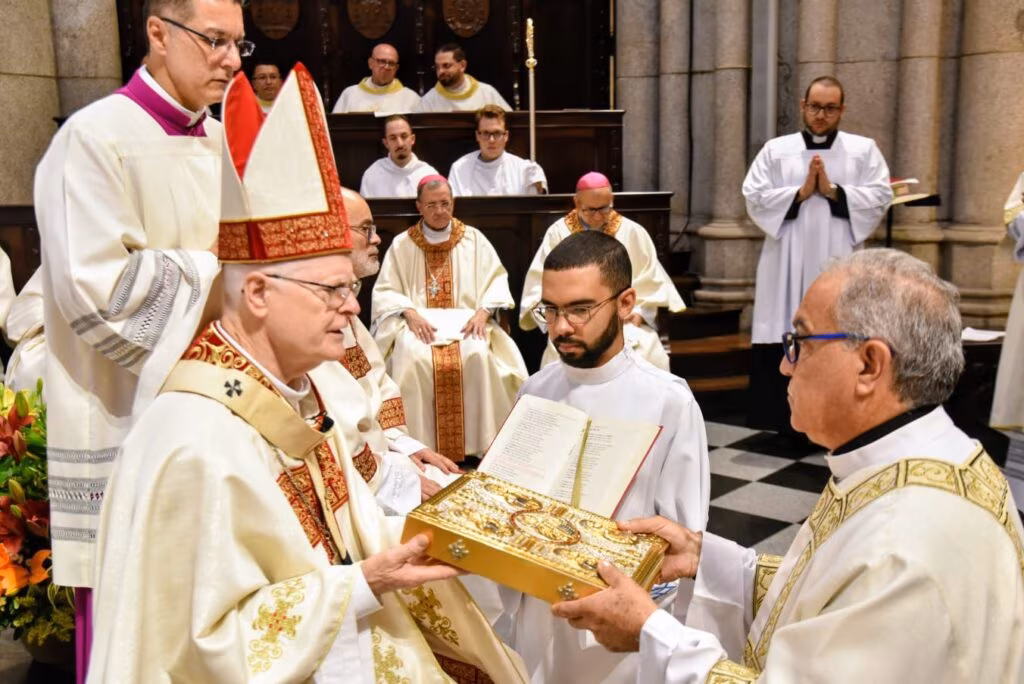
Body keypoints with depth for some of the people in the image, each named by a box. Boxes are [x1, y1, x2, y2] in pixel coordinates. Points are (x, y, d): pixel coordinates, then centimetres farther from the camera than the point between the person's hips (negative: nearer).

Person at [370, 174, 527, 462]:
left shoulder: (473, 238, 10)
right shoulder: (402, 244, 8)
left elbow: (497, 280, 6)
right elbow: (385, 291, 4)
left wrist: (482, 311, -13)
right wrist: (411, 313, -16)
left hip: (466, 321, 0)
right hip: (418, 322, 0)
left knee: (479, 354, -33)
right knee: (413, 356, -33)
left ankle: (480, 444, -22)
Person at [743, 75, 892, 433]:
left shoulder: (864, 150, 10)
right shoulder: (775, 149, 10)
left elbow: (880, 197, 0)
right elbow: (754, 198, 1)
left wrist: (833, 191, -9)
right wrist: (800, 192, -8)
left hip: (838, 266, 0)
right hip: (787, 266, 1)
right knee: (786, 341, 0)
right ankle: (788, 419, 10)